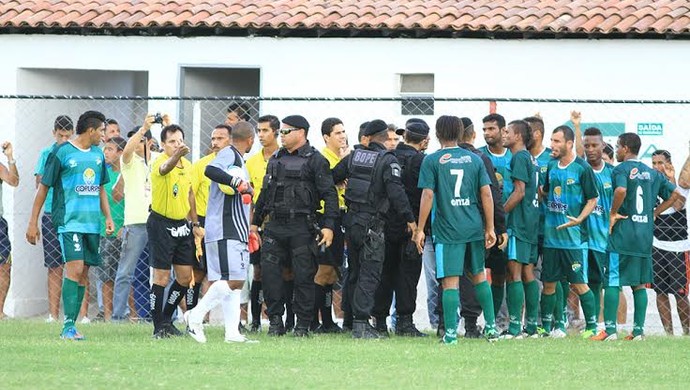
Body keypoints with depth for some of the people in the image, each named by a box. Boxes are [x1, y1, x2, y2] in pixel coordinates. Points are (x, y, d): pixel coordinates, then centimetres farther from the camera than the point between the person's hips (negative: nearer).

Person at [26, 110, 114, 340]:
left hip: (92, 223, 7)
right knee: (75, 268, -17)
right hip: (69, 220, -7)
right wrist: (33, 223, -3)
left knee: (83, 274, 5)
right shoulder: (61, 153, -5)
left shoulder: (98, 155, 14)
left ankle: (70, 326, 9)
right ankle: (68, 326, -17)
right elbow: (43, 188, -2)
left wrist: (108, 217, 14)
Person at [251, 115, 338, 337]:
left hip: (302, 227, -6)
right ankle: (275, 321, 7)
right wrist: (255, 222, 21)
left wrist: (328, 225, -15)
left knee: (303, 275, -2)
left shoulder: (315, 160, -3)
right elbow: (265, 193, 24)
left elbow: (329, 195, -7)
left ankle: (303, 325, 6)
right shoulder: (275, 159, 17)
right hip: (275, 225, 6)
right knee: (269, 272, -2)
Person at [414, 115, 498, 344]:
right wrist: (490, 228, 10)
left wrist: (420, 229, -3)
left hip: (447, 229, -4)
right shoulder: (474, 159, 8)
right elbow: (486, 194, 5)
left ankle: (451, 333, -6)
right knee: (479, 275, 18)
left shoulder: (432, 161, -3)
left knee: (450, 281, -4)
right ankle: (491, 326, 18)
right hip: (474, 227, 4)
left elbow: (427, 196, -8)